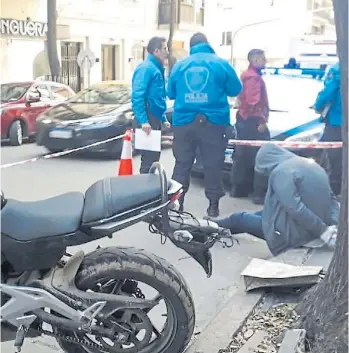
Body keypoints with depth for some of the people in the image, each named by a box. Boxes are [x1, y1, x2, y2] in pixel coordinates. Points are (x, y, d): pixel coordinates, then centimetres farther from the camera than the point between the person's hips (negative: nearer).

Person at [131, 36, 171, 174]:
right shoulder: (146, 68, -12)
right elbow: (137, 96, -22)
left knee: (154, 156, 15)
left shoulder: (157, 69, 18)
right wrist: (143, 121, -27)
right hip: (148, 119, -10)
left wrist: (163, 119, 21)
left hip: (155, 118, 10)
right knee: (149, 158, -8)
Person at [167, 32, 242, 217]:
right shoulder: (221, 64, 0)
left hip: (184, 122, 2)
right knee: (213, 165, 5)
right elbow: (235, 90, 7)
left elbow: (170, 93, 16)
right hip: (213, 122, -2)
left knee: (182, 163, 10)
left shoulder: (179, 65, 7)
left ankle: (176, 202, 12)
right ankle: (213, 205, 10)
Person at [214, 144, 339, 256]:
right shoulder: (311, 165, 9)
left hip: (297, 233, -8)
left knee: (240, 218, 13)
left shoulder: (281, 171, -18)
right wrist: (335, 225, -2)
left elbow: (295, 208, -28)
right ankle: (218, 226, 46)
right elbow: (331, 198, 10)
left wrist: (322, 231, -21)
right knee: (263, 213, 30)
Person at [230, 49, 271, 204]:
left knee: (242, 156, 14)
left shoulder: (246, 75, 19)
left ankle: (237, 188, 21)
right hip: (253, 121, -11)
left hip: (243, 120, 11)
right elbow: (254, 102, -22)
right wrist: (261, 121, -22)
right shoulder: (254, 77, -13)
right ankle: (259, 193, -8)